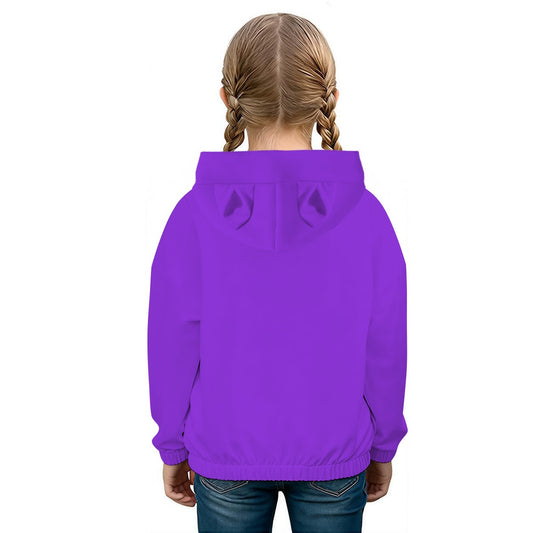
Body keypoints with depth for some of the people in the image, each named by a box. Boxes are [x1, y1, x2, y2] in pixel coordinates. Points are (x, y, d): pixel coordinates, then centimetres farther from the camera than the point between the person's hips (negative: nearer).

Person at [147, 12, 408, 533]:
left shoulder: (193, 217, -16)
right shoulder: (366, 216, -15)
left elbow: (174, 346, -9)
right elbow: (385, 348, -7)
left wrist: (173, 448, 6)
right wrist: (382, 447, 8)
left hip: (224, 458, 0)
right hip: (336, 457, 0)